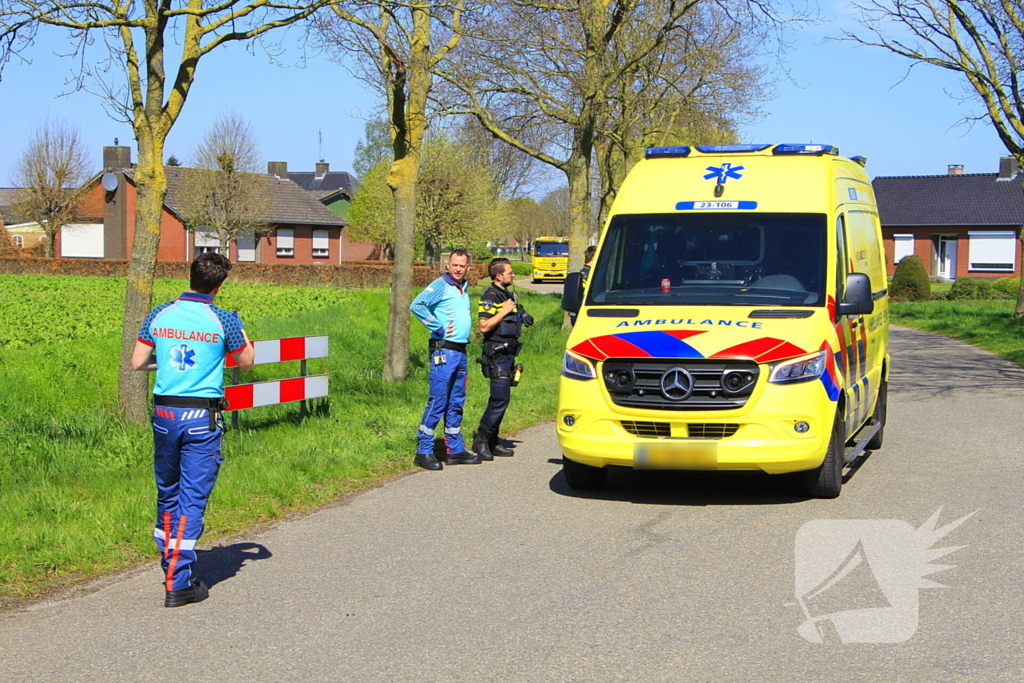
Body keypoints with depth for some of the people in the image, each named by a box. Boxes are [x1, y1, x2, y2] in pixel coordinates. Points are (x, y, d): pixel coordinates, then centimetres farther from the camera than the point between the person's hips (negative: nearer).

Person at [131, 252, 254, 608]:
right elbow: (246, 362, 7)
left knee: (167, 494, 19)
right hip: (202, 417, -4)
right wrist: (241, 331, 23)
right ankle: (178, 583, -1)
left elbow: (137, 363, 7)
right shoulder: (223, 320, -8)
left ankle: (170, 567, 32)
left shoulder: (159, 315, 2)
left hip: (164, 413, 4)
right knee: (192, 499, 0)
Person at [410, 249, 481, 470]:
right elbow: (417, 305, -21)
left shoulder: (464, 288, 17)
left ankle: (455, 450, 19)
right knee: (437, 403, -8)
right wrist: (438, 327, -17)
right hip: (444, 351, -8)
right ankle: (423, 451, -4)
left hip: (461, 351, 8)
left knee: (456, 404, 12)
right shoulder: (440, 285, -8)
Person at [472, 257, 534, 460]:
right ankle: (481, 440, -7)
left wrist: (521, 315, 16)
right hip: (497, 354, -10)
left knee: (500, 399, 10)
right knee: (500, 399, -14)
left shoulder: (508, 295, 19)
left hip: (508, 353, 10)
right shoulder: (490, 297, -11)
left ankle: (492, 442, 16)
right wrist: (504, 311, -18)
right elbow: (484, 327, -21)